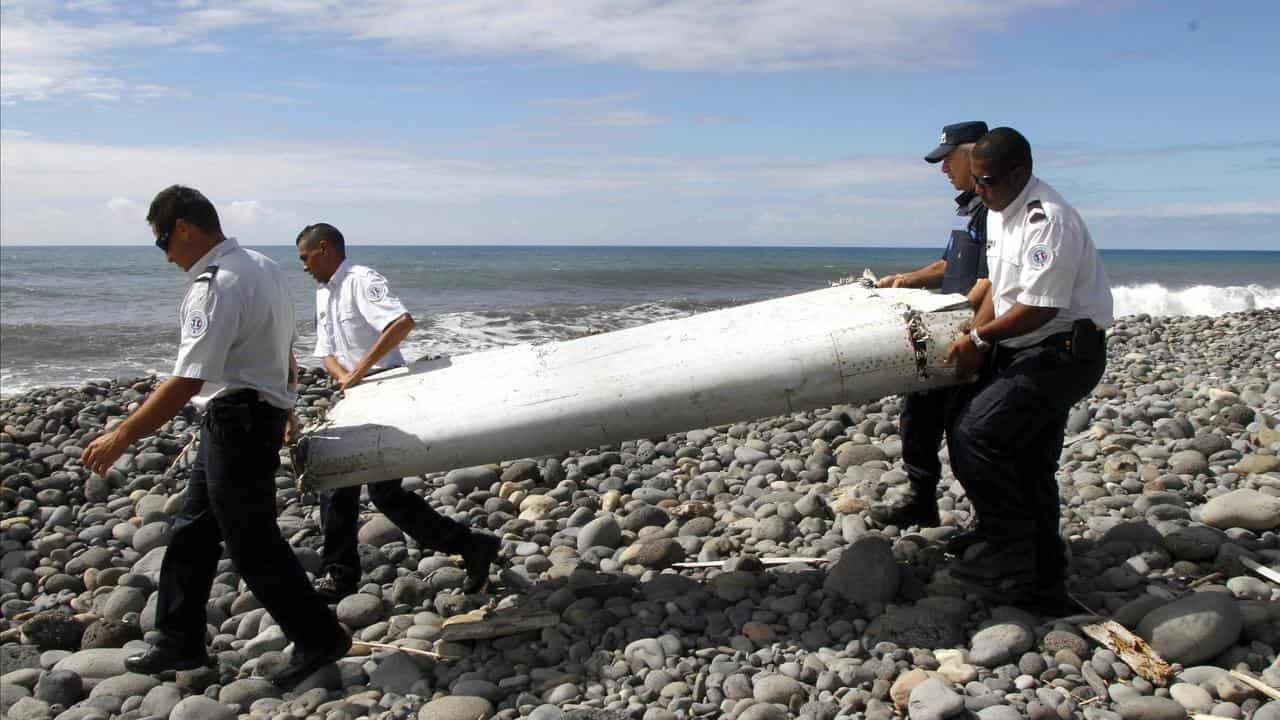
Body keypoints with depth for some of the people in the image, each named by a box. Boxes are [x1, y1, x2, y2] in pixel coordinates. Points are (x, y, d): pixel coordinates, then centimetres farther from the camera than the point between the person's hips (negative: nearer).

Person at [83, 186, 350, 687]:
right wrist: (284, 406, 31)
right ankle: (180, 642, 28)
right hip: (262, 411, 10)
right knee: (193, 530, 17)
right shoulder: (263, 266, 8)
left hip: (236, 421, -10)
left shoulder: (215, 287, -22)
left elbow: (187, 382, -25)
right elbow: (285, 349, 18)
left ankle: (319, 639, 12)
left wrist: (122, 437, -19)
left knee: (252, 542, 1)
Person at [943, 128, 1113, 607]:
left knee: (972, 432, -18)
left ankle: (1007, 557, -7)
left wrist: (980, 338, -13)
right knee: (1029, 464, 13)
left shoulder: (1048, 220, -22)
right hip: (1026, 351, 10)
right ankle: (1044, 581, 25)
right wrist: (976, 342, 2)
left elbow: (1039, 307, -25)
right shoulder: (999, 212, 10)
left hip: (1062, 352, -10)